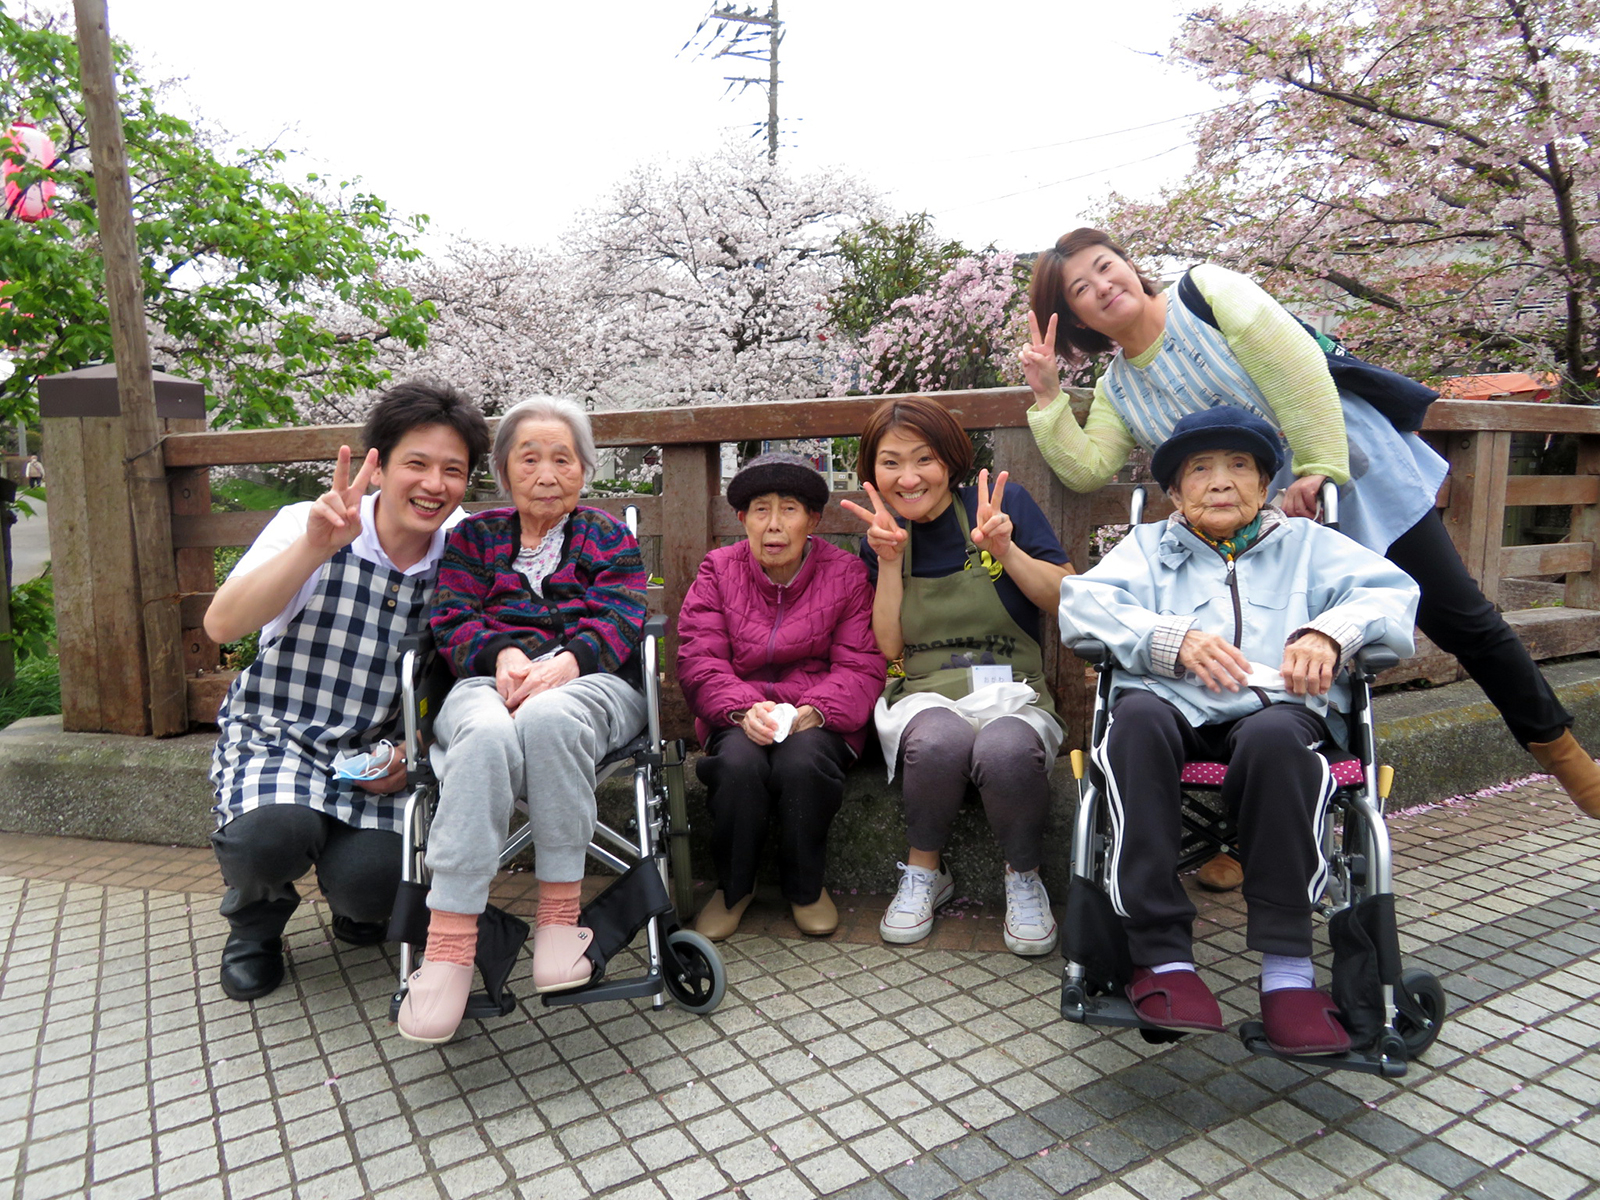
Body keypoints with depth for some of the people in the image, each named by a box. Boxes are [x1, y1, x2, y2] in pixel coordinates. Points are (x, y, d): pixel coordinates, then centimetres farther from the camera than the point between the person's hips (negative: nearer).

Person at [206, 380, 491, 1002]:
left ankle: (355, 903, 21)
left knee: (371, 883, -20)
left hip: (379, 756, 2)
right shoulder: (307, 526, -12)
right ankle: (256, 919, 8)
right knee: (270, 834, -31)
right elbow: (221, 625, -24)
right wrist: (315, 547, -37)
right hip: (275, 736, -1)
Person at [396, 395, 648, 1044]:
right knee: (487, 736, -38)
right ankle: (450, 940, -38)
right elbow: (452, 620, 10)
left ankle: (560, 911, -30)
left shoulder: (610, 537, 21)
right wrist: (504, 656, -13)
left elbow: (617, 621, 4)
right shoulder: (474, 536, 24)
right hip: (489, 680, 1)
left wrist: (564, 663, -17)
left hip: (590, 680, -1)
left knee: (546, 718, -39)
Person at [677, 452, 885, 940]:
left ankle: (806, 887, -4)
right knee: (738, 763, -33)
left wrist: (811, 711, -23)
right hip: (737, 717, 1)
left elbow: (861, 667, -3)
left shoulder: (846, 574, 4)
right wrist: (743, 708, -23)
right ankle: (733, 887, -3)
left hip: (818, 719, 0)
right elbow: (698, 662, -3)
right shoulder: (718, 571, 6)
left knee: (803, 760, -34)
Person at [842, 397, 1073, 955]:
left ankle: (1024, 877, -5)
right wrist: (889, 562, -6)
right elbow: (889, 649, 4)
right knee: (940, 738, -36)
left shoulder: (1002, 503, 3)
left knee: (1005, 749, -37)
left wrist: (1005, 549, -15)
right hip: (926, 697, 1)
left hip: (1012, 694, -1)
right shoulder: (881, 538, 11)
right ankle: (924, 872, -5)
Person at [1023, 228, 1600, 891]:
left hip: (1358, 480, -3)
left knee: (1461, 621, 6)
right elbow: (1084, 467, -6)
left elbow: (1295, 366, -18)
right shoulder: (1116, 390, 4)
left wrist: (1317, 467, -23)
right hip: (1267, 530, 3)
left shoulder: (1208, 289, -9)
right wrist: (1047, 395, -13)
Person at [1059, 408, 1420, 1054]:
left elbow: (1392, 591, 12)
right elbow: (1081, 600, 6)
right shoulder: (1149, 545, 27)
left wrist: (1330, 632, -11)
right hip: (1172, 705, 1)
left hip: (1277, 709, 0)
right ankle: (1162, 954, -33)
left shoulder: (1305, 542, 29)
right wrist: (1173, 638, -12)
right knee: (1138, 716, -35)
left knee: (1273, 734, -36)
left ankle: (1287, 968, -29)